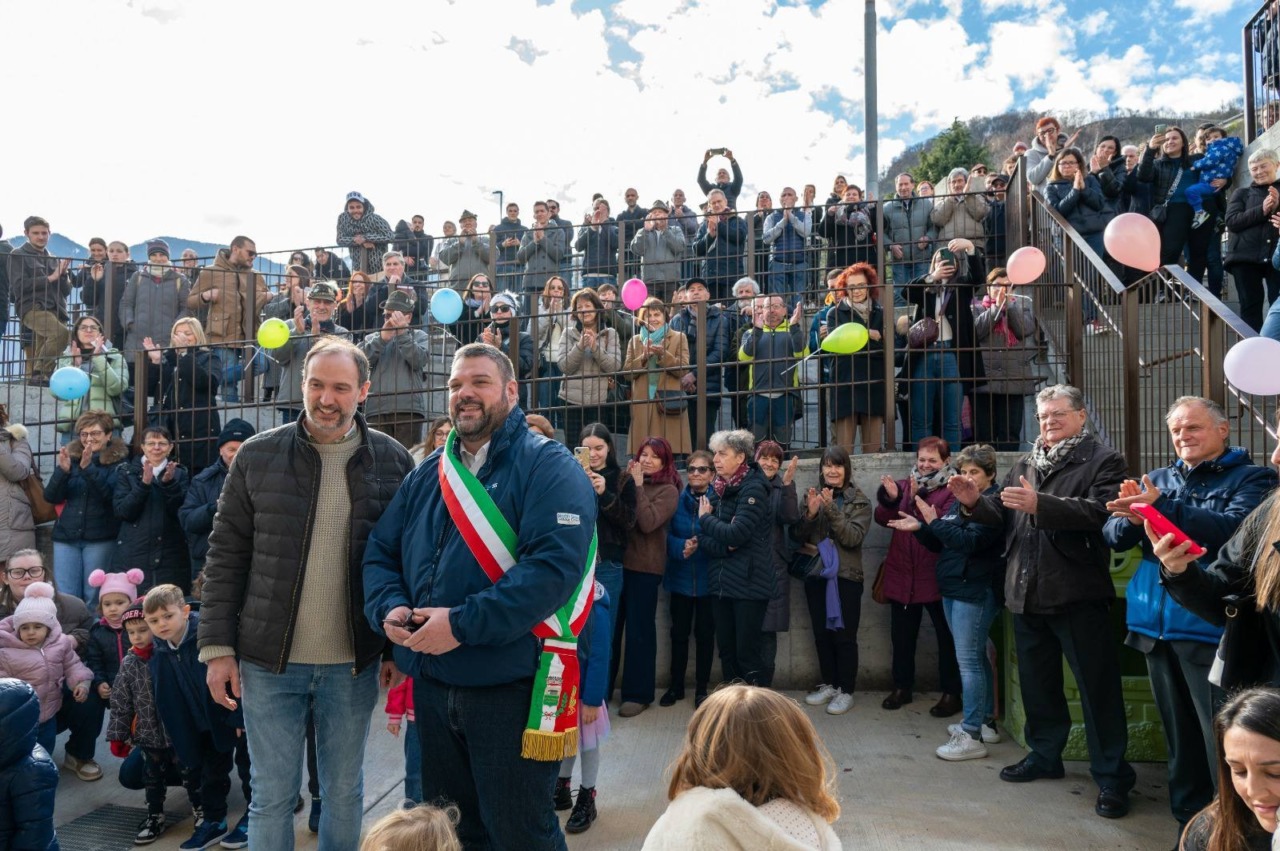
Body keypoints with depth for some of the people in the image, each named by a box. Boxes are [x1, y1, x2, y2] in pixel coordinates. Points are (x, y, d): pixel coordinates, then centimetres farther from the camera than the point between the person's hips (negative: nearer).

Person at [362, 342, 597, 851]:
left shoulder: (548, 467, -10)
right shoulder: (427, 474, 11)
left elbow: (553, 565, -23)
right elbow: (380, 551, 12)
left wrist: (463, 624, -25)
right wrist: (389, 608, -8)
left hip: (512, 687, -6)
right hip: (431, 686, 6)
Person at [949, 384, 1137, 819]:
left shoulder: (1104, 461, -4)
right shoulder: (1023, 467, 16)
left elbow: (1101, 511, -20)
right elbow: (1004, 515, 14)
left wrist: (1040, 504, -28)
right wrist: (975, 502, -6)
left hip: (1078, 595, -6)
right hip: (1027, 594, 7)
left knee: (1097, 686, 2)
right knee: (1037, 681, 17)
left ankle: (1112, 777, 14)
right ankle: (1044, 755, 33)